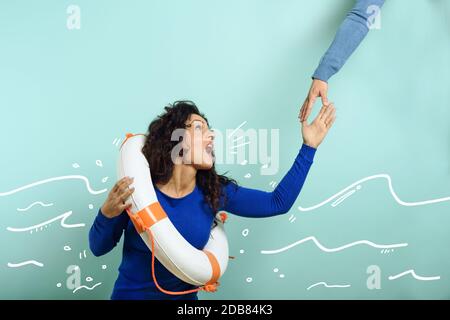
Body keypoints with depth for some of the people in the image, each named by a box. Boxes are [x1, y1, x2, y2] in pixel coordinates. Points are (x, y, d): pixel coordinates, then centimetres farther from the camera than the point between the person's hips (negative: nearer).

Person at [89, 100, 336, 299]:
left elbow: (278, 203, -7)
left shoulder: (214, 191, -10)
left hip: (185, 296, 3)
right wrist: (108, 213, -29)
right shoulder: (137, 187, -18)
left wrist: (308, 146, -7)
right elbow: (98, 248, -8)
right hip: (130, 294, -2)